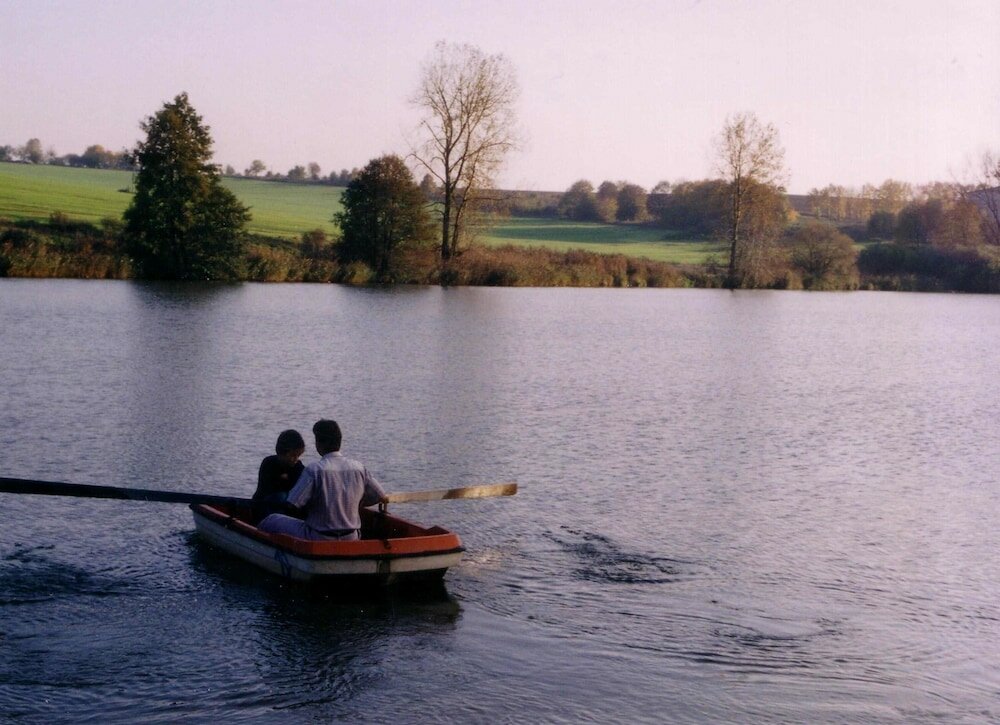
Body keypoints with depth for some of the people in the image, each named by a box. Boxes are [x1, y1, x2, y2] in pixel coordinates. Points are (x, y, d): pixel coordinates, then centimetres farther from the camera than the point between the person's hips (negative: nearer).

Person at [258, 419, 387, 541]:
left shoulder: (315, 469, -17)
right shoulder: (358, 467, -4)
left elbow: (293, 503, -17)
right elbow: (381, 497, 4)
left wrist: (306, 512, 5)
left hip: (318, 540, -5)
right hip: (351, 540, 5)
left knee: (271, 521, 15)